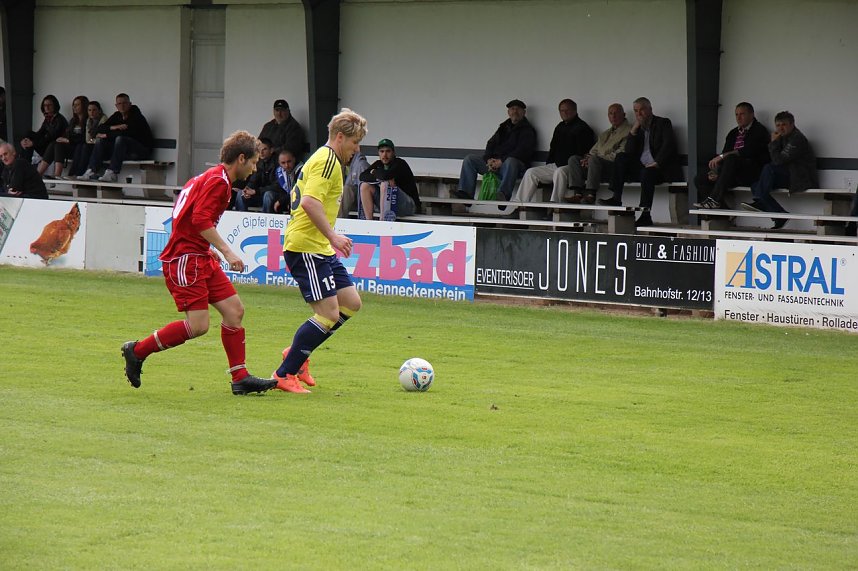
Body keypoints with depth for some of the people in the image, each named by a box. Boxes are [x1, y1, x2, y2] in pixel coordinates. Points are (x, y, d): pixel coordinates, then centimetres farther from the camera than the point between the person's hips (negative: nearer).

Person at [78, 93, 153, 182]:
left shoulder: (136, 116, -13)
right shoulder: (117, 116, 10)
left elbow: (128, 132, -28)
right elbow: (101, 128, 6)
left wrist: (107, 135, -18)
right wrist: (113, 127, -16)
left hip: (143, 150, -8)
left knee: (120, 139, -34)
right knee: (100, 141, -3)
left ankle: (113, 173, -38)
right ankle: (91, 171, -15)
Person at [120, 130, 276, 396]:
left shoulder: (210, 178, 18)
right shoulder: (218, 180, -13)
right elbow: (201, 219, -23)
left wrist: (215, 252, 23)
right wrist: (227, 251, -22)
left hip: (201, 258, 11)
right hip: (185, 259, -11)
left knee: (234, 310, 4)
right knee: (198, 325, -14)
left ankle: (241, 378, 6)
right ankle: (137, 351, 0)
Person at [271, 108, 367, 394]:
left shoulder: (323, 159, 20)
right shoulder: (327, 160, -13)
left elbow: (298, 198, 27)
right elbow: (310, 201, -26)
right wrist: (333, 236, -27)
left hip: (320, 250, 11)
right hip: (306, 248, -11)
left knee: (351, 303, 11)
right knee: (329, 314, -12)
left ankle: (297, 353, 18)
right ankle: (284, 375, -5)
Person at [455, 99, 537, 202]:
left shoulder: (527, 130, 6)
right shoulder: (504, 127, 27)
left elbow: (522, 151, -9)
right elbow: (491, 144, 19)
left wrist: (501, 161, -18)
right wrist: (489, 159, -4)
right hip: (494, 162, 7)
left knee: (511, 161, -41)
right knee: (469, 159, -6)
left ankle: (503, 193, -60)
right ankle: (466, 193, -20)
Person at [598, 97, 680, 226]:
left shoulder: (663, 123, 3)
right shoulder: (638, 128, 18)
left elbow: (668, 144, -12)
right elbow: (629, 151, 8)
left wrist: (657, 163, -23)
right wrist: (634, 129, -1)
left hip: (661, 167, -6)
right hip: (641, 167, 6)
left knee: (647, 173, -37)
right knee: (621, 157, -13)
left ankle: (646, 215, -39)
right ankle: (616, 199, -21)